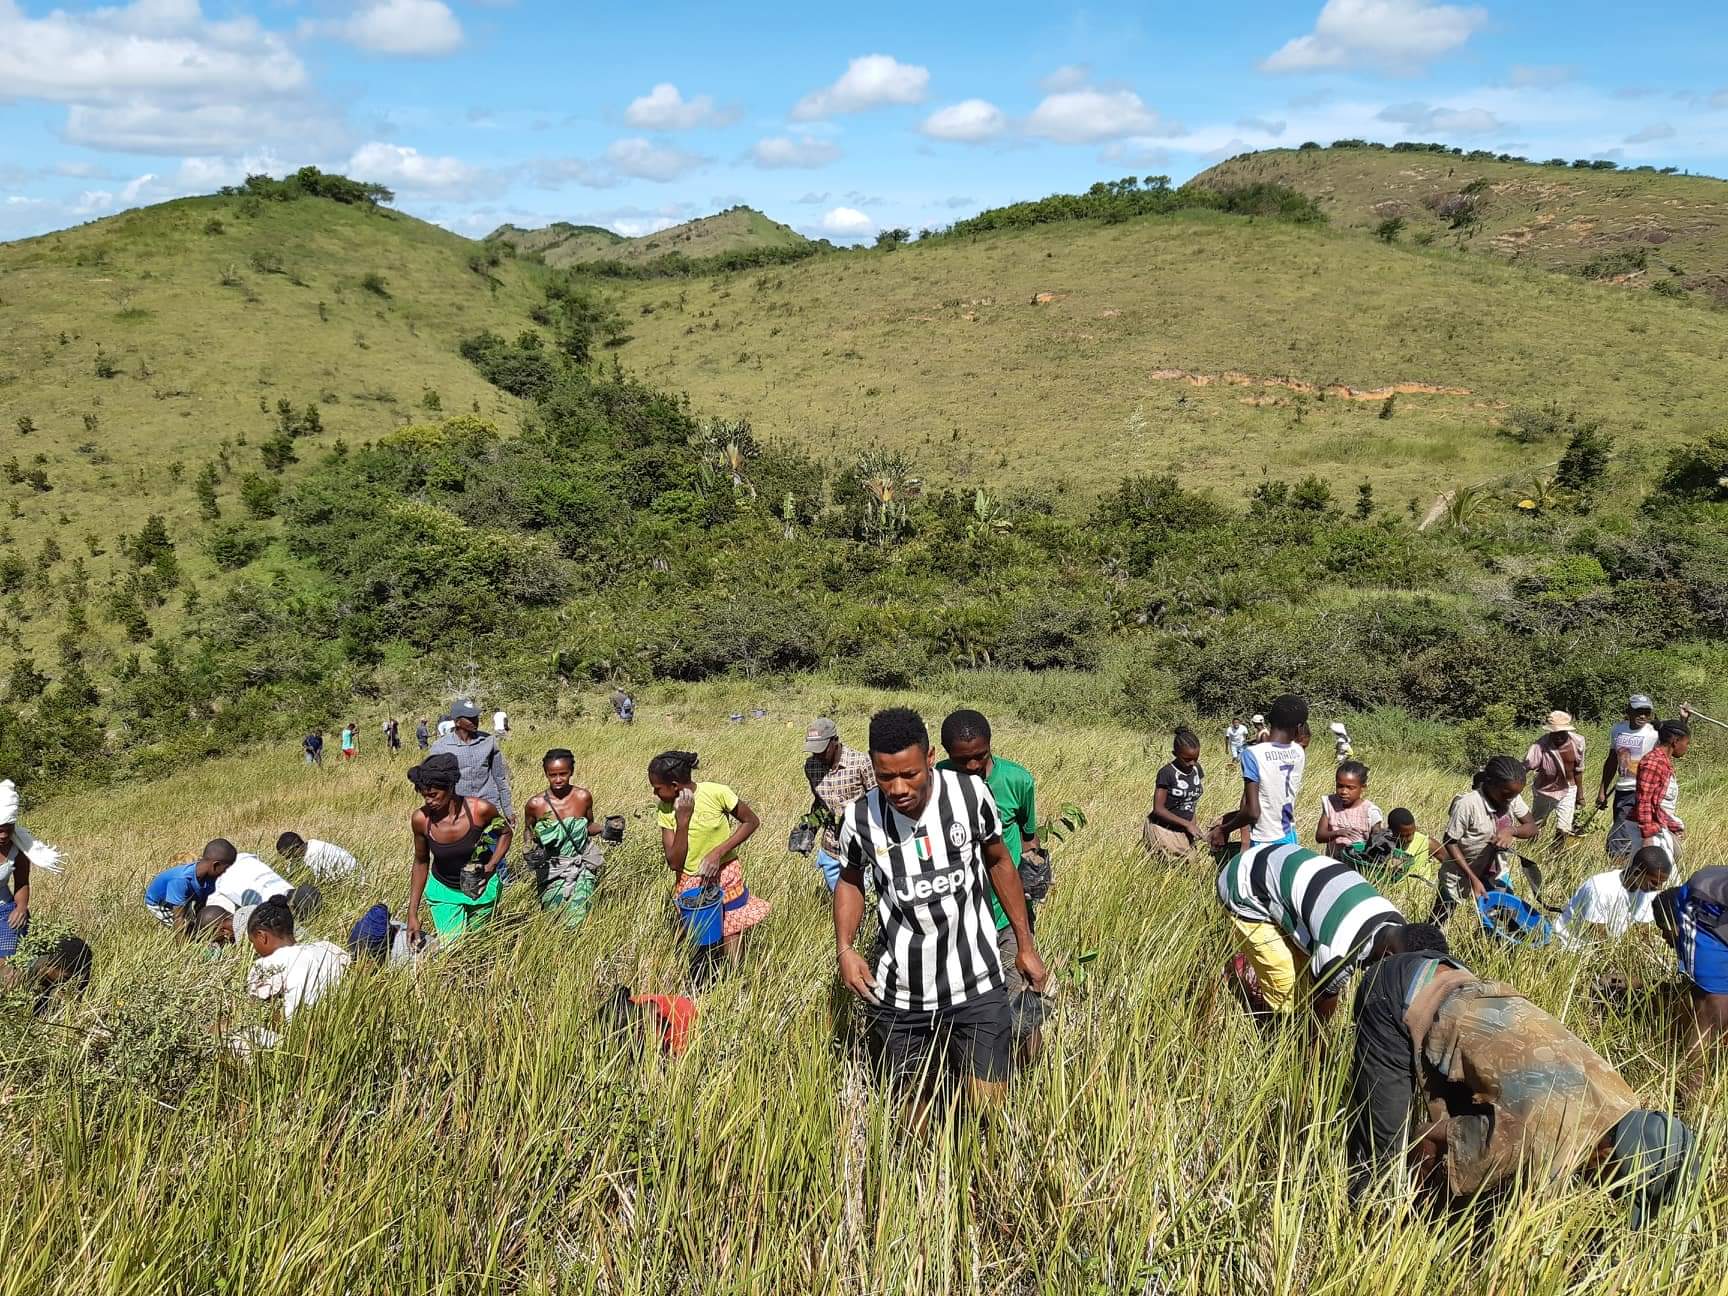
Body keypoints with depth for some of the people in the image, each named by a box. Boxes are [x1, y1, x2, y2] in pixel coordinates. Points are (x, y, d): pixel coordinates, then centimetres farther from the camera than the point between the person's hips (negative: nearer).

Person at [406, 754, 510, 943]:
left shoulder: (480, 810, -26)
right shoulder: (420, 819, -21)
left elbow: (505, 833, -4)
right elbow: (421, 863, -5)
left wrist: (490, 867, -18)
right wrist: (412, 914, -4)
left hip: (481, 887, 0)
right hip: (443, 891, 0)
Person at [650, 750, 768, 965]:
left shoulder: (716, 793, -19)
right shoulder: (666, 809, -9)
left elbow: (752, 821, -8)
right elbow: (674, 863, -12)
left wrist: (718, 852, -18)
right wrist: (683, 820, -23)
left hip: (724, 877, -3)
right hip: (690, 884, 3)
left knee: (732, 939, 2)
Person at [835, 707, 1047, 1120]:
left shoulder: (970, 794, -12)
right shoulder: (861, 818, -11)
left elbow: (999, 863, 5)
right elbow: (850, 882, 9)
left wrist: (1025, 946, 8)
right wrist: (844, 949, -7)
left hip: (977, 987, -1)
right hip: (896, 994, 1)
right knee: (909, 1107, 16)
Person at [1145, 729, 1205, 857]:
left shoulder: (1197, 769, 1)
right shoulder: (1167, 773, -18)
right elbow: (1158, 809, -17)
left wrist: (1193, 821, -3)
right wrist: (1186, 824, -21)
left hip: (1184, 831, 6)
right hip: (1163, 829, -6)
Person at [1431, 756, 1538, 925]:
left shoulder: (1513, 798, -13)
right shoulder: (1466, 804, -30)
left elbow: (1533, 828, -7)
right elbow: (1450, 843, -22)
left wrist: (1511, 830, -30)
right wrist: (1473, 879, -25)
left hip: (1493, 872, 5)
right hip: (1460, 873, -5)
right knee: (1437, 923, 8)